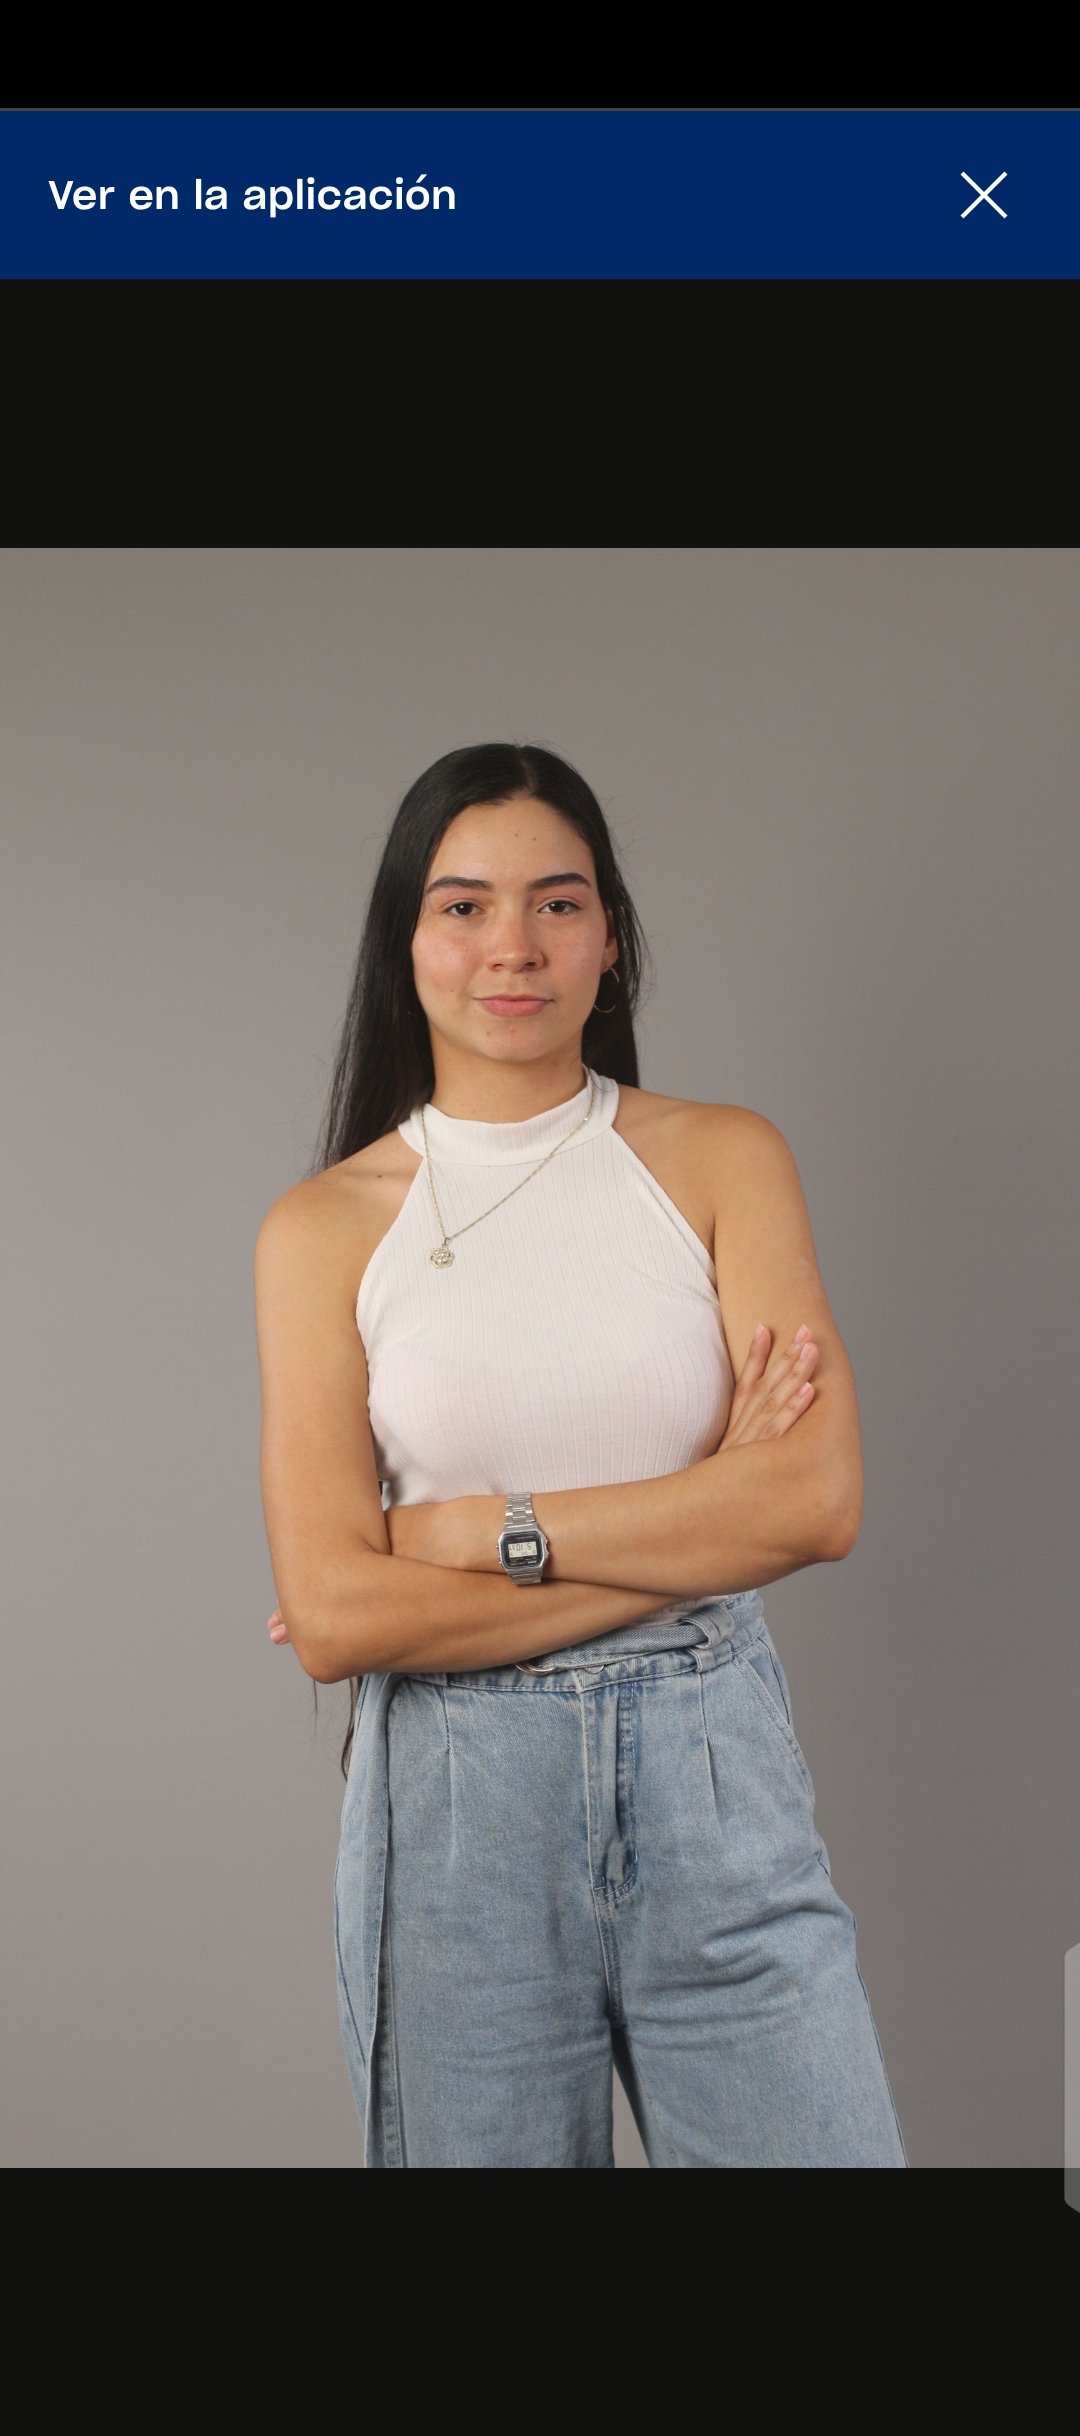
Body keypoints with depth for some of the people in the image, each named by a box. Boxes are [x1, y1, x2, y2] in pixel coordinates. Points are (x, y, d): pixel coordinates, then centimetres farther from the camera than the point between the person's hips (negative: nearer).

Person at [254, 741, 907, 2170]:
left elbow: (820, 1501, -10)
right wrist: (704, 1530, -11)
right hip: (453, 1807, 0)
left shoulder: (723, 1160, 2)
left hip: (717, 1779, 1)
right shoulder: (326, 1225, 0)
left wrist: (475, 1530, -12)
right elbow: (333, 1614, -10)